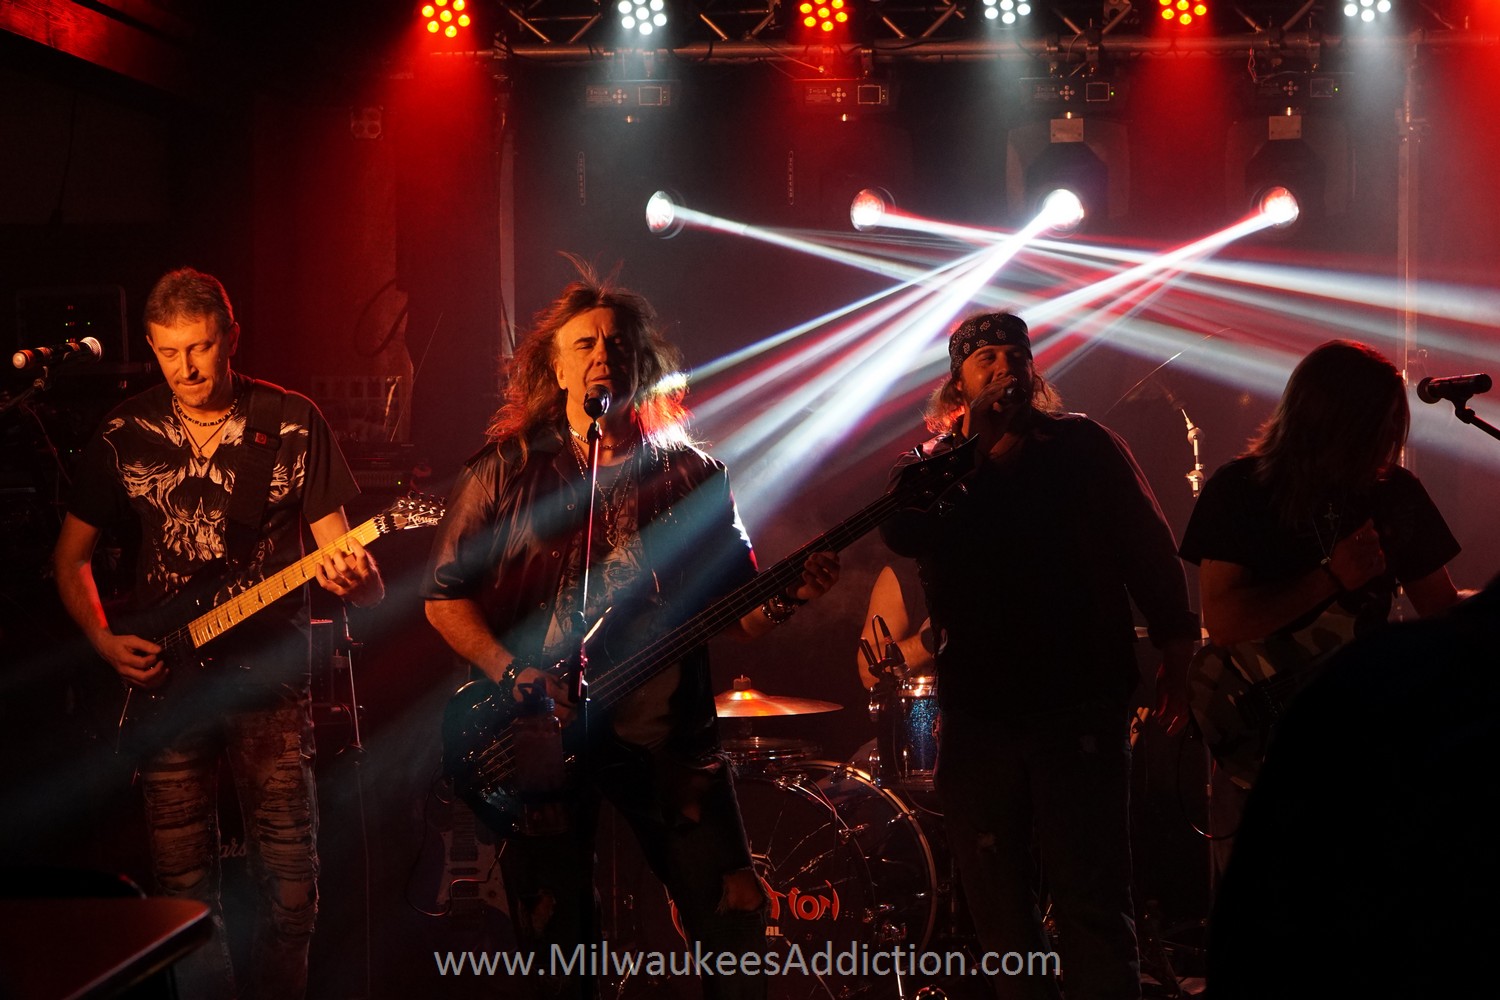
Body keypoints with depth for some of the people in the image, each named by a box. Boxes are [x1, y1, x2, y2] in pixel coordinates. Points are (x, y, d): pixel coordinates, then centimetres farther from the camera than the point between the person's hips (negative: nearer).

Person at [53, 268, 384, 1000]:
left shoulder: (293, 423, -1)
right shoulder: (125, 433, 4)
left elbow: (338, 548, -2)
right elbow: (71, 555, 13)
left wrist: (355, 579, -25)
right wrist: (104, 640, -2)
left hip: (270, 679, -1)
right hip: (162, 679, 1)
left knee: (290, 887, 0)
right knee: (183, 886, 4)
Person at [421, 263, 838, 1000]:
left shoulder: (690, 476, 8)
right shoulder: (507, 471, 3)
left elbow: (737, 612, 9)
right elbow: (444, 596, 2)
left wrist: (787, 595, -12)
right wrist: (511, 672, -12)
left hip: (667, 735, 1)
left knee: (736, 925, -5)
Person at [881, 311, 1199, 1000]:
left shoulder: (1082, 446, 6)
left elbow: (1147, 546, 3)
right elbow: (904, 534, -10)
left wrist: (1176, 649, -5)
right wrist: (984, 456, -13)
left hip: (1080, 702, -2)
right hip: (977, 711, 3)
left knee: (1093, 902, -6)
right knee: (997, 905, 9)